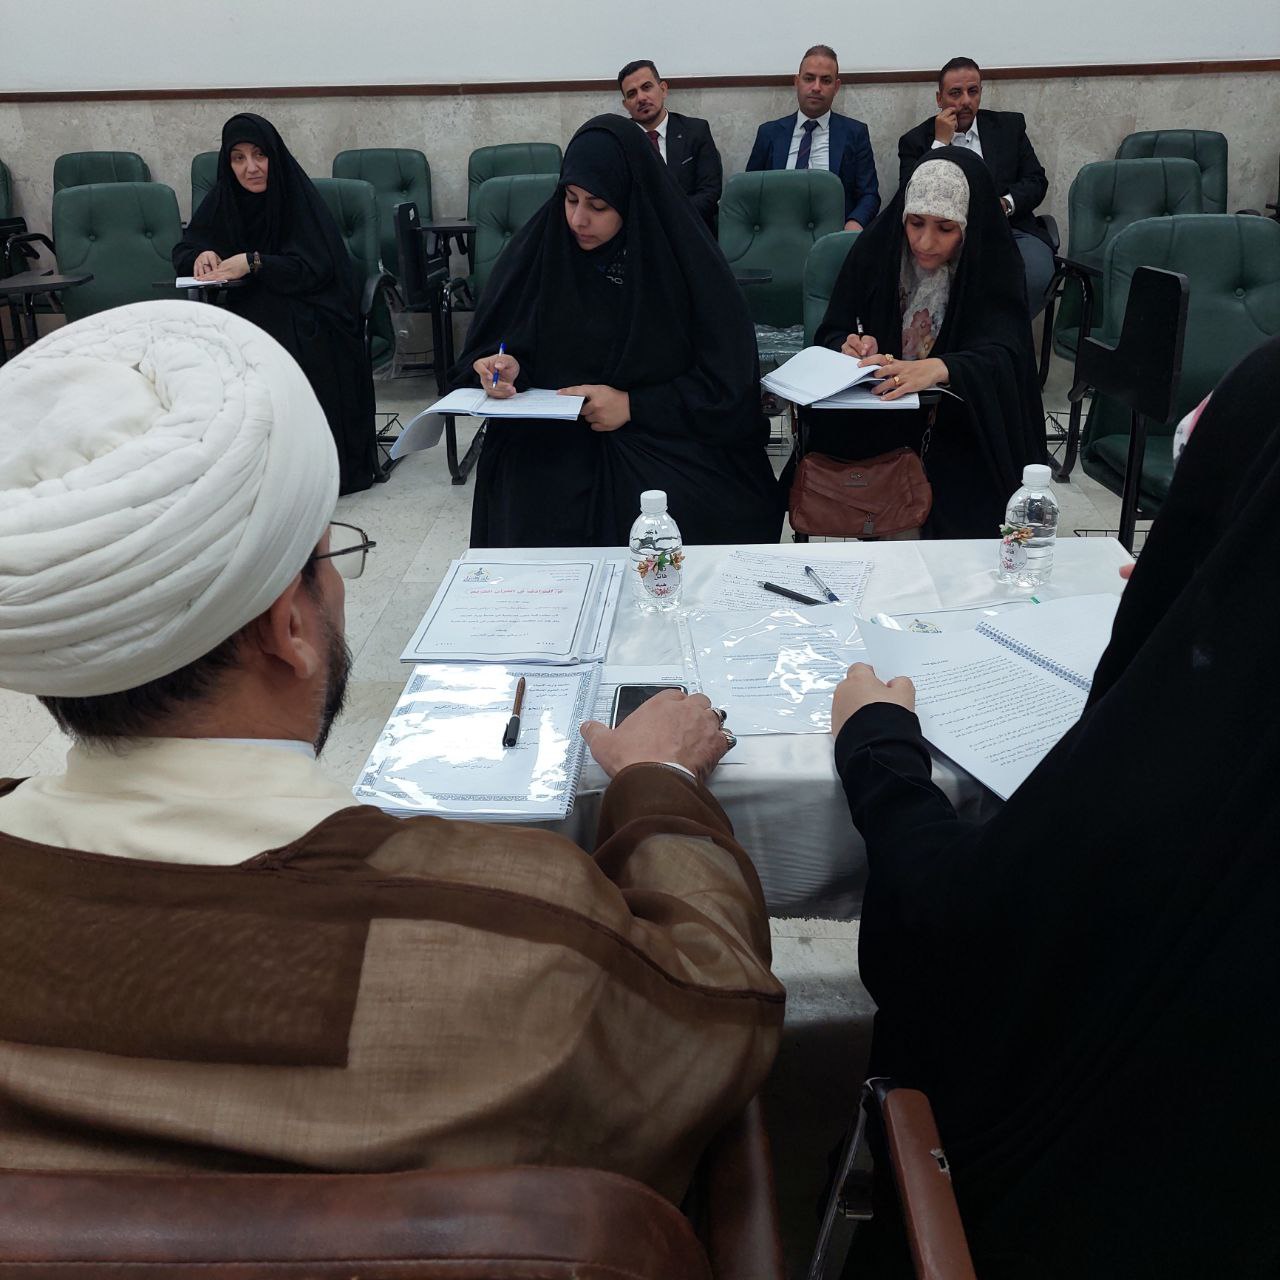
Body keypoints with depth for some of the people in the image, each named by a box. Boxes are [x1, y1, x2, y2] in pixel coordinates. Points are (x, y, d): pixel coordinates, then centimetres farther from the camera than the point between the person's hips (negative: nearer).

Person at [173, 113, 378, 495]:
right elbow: (182, 250, 9)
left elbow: (314, 268, -18)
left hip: (306, 310, -4)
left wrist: (254, 263, -29)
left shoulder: (299, 197, -10)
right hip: (249, 307, 5)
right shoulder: (223, 198, 4)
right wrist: (202, 256, -14)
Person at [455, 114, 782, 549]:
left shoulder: (684, 260, -4)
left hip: (666, 440, -1)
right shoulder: (536, 249, 2)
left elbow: (726, 381, -4)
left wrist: (634, 405, -13)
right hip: (548, 443, 1)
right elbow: (495, 342, 11)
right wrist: (507, 367, -12)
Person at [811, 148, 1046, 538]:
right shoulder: (873, 251, -2)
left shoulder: (992, 268, -8)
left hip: (962, 427, -2)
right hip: (872, 423, 2)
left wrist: (938, 369, -45)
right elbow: (831, 334, 1)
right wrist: (851, 348, -25)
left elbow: (1002, 356, -22)